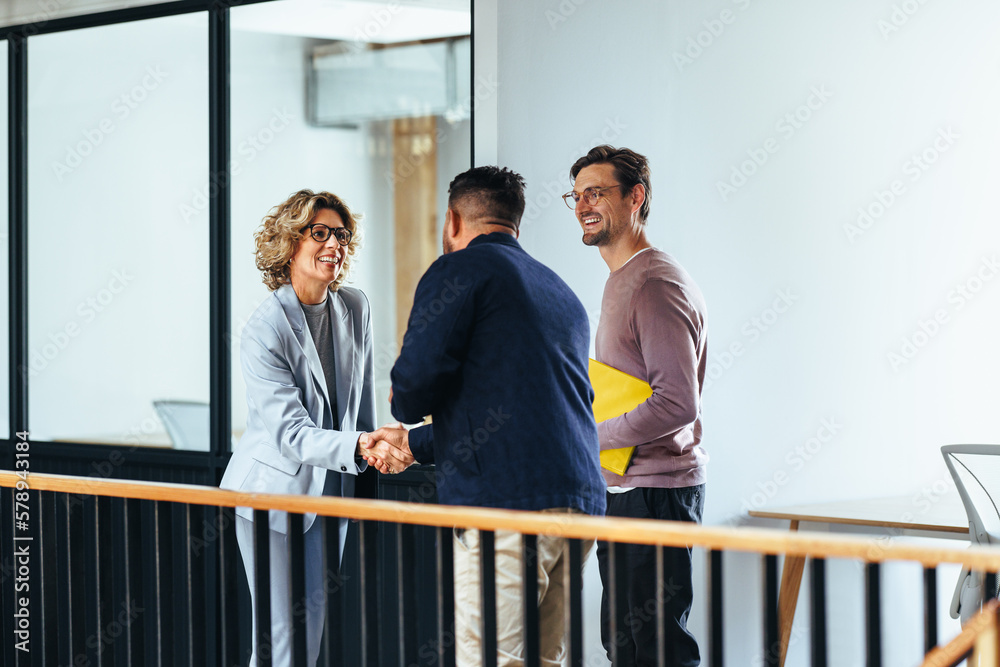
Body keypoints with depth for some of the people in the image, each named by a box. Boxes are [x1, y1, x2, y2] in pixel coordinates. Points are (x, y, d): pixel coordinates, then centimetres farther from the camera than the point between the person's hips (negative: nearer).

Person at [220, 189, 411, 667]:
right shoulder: (263, 331, -20)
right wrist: (360, 447, -41)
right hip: (273, 487, -6)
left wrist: (371, 451, 17)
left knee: (313, 619, 10)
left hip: (331, 488, 6)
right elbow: (292, 434, -27)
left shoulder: (356, 308, -1)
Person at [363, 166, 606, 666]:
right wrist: (414, 444, 42)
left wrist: (403, 409, 13)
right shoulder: (563, 295, 27)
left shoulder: (459, 270, 1)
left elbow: (418, 377, -12)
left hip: (505, 499, -8)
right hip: (581, 502, 8)